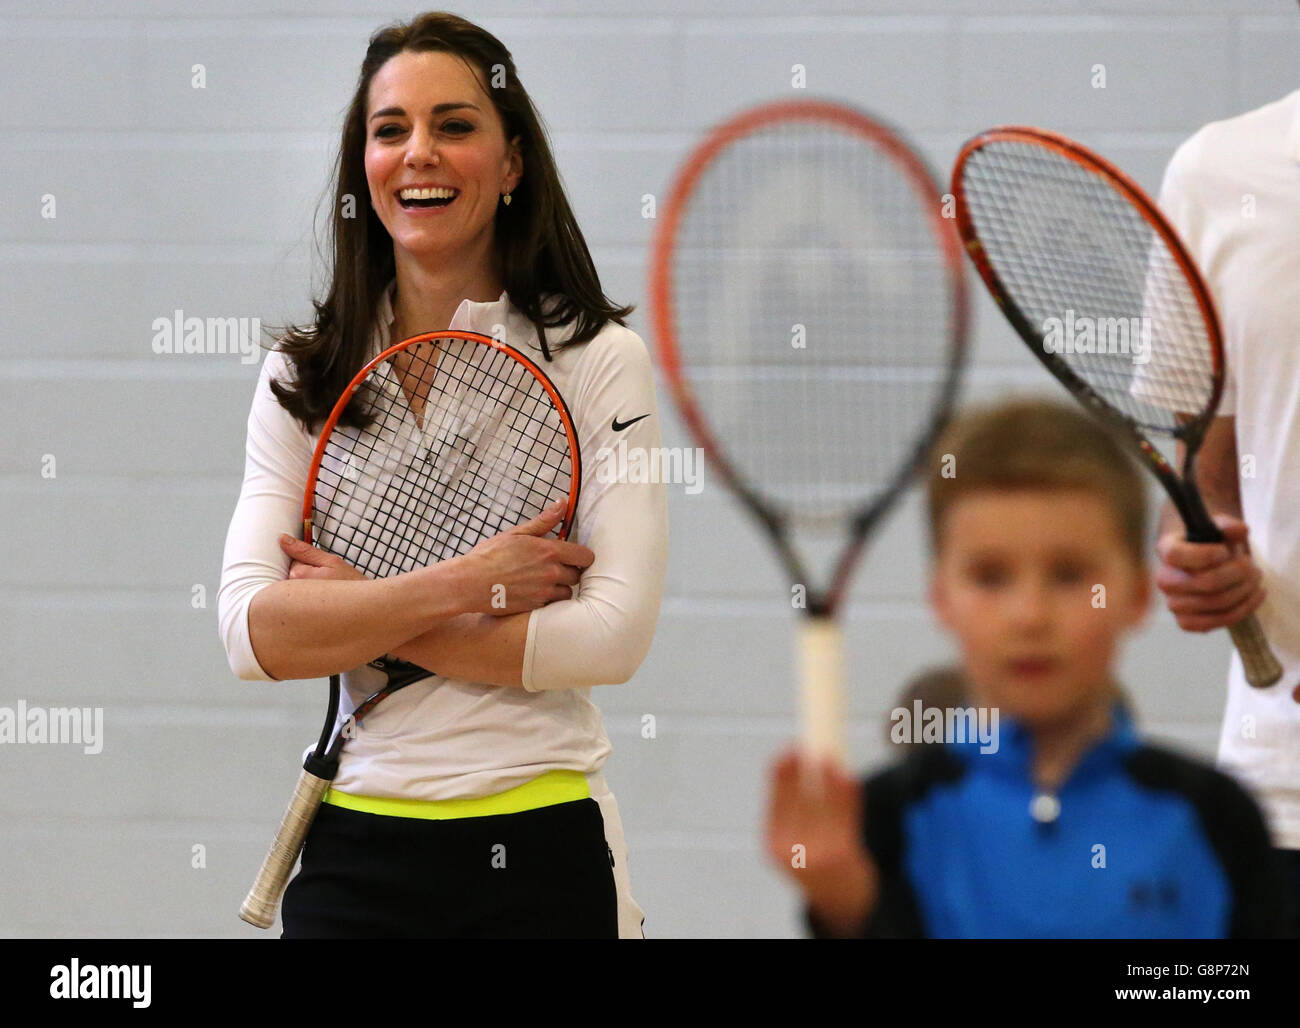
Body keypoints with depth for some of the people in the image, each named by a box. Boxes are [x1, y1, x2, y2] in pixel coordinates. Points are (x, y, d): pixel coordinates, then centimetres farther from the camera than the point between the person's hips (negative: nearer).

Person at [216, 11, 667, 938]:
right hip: (355, 851, 2)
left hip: (541, 852, -2)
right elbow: (253, 633, -7)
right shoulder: (303, 376, 6)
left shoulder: (601, 361, -2)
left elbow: (613, 636, -14)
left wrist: (355, 616, -11)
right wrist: (466, 585, -17)